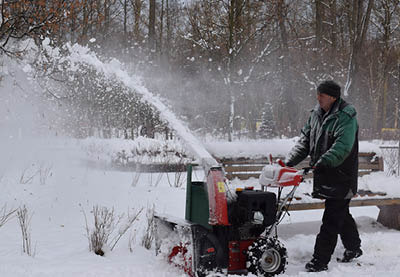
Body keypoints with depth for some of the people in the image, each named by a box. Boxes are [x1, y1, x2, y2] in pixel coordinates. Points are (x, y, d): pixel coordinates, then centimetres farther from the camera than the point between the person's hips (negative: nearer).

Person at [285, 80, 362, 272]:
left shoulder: (346, 116, -16)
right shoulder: (316, 114, 9)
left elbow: (342, 146, -28)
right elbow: (305, 141, 11)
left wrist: (323, 162, -37)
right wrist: (290, 161, 0)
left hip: (341, 178, -8)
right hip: (325, 176, 8)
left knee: (331, 219, -5)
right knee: (342, 215, 21)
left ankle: (320, 261, -2)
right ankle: (354, 249, 38)